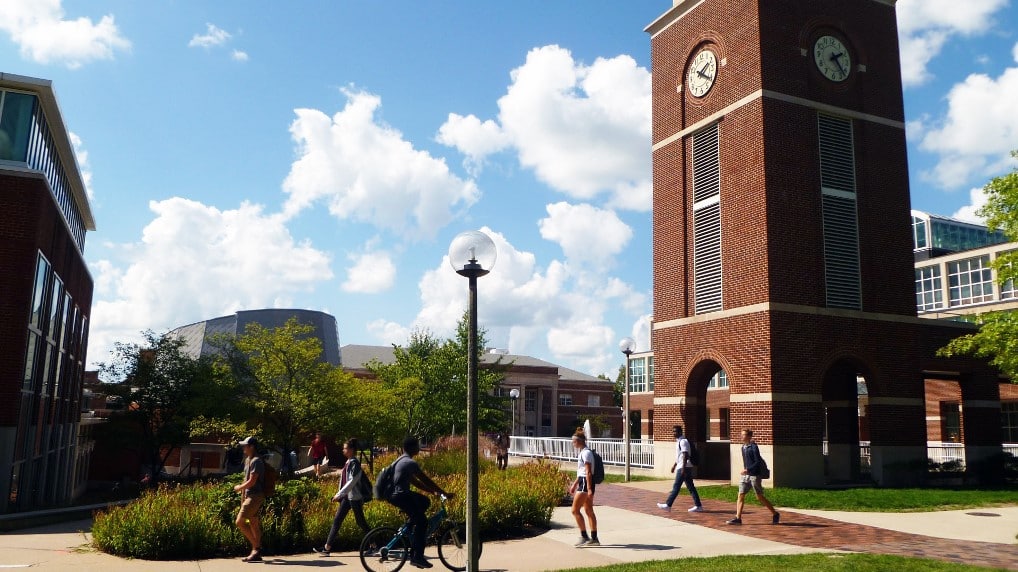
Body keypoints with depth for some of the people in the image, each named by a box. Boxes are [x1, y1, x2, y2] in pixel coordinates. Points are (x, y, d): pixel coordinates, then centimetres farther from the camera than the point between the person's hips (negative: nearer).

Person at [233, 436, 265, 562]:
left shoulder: (256, 461, -15)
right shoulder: (248, 460, 16)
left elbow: (251, 482, -19)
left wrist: (239, 488, -5)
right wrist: (242, 491, 19)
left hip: (255, 496, -10)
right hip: (249, 496, 10)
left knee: (240, 522, -13)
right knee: (254, 525, 10)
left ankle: (256, 548, -8)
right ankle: (256, 552, 13)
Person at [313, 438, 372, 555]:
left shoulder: (355, 464, -16)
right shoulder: (348, 463, 10)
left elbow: (351, 482, -22)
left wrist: (339, 494, -23)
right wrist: (340, 495, 16)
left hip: (355, 497, -9)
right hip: (346, 497, 9)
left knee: (360, 522, 0)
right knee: (337, 521, 5)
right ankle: (327, 548, 7)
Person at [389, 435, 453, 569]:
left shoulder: (401, 460, 16)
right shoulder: (410, 463, -15)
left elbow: (415, 481, 20)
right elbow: (426, 481, -14)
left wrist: (433, 491, 17)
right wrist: (444, 493, -7)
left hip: (396, 494, 10)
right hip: (400, 496, -10)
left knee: (425, 502, 22)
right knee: (422, 521, -7)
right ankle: (417, 557, -6)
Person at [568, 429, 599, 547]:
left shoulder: (586, 453, -16)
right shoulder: (582, 452, 15)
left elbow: (588, 472, -21)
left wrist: (589, 489, -24)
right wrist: (574, 485, 26)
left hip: (586, 483, -10)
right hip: (583, 482, 10)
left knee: (575, 510, -7)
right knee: (589, 511, 13)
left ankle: (584, 537, -3)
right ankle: (594, 538, 18)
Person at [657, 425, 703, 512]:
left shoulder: (683, 441, -15)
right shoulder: (679, 441, 16)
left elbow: (685, 455, -22)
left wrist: (683, 468, -25)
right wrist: (674, 465, 29)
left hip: (684, 468, -10)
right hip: (682, 467, 10)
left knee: (676, 487, -5)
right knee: (691, 487, 9)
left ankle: (668, 505, 0)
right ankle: (698, 506, 10)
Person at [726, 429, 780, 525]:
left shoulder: (753, 447, -14)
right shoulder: (743, 447, 10)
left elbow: (758, 462, -18)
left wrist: (747, 470, -23)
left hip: (754, 475, -7)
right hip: (746, 475, 7)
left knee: (760, 497, 1)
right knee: (741, 495, 0)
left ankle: (775, 514, 18)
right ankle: (738, 518, -1)